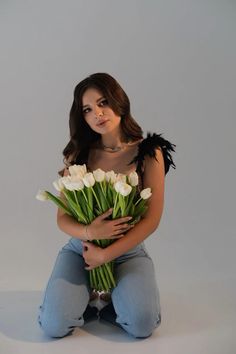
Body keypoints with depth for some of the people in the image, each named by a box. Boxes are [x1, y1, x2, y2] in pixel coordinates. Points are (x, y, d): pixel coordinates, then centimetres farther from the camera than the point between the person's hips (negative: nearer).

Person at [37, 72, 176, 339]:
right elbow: (62, 218, -2)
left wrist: (105, 255, -16)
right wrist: (89, 232, -25)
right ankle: (90, 297, 13)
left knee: (142, 324, -24)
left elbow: (151, 219, -10)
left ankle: (102, 302, 9)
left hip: (128, 251, -1)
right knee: (54, 325, -19)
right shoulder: (77, 155, -2)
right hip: (80, 248, 1)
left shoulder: (149, 153, -7)